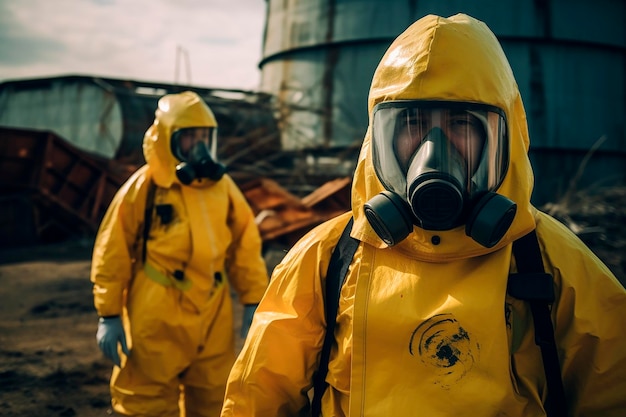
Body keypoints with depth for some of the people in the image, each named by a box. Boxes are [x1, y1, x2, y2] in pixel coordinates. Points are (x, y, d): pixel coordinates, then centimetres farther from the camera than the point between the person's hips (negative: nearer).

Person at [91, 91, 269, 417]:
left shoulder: (222, 185, 4)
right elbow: (112, 255, -6)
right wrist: (109, 315, -6)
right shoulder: (143, 187, -9)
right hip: (156, 321, -4)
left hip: (213, 319, 4)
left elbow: (245, 248, 10)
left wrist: (253, 302, 7)